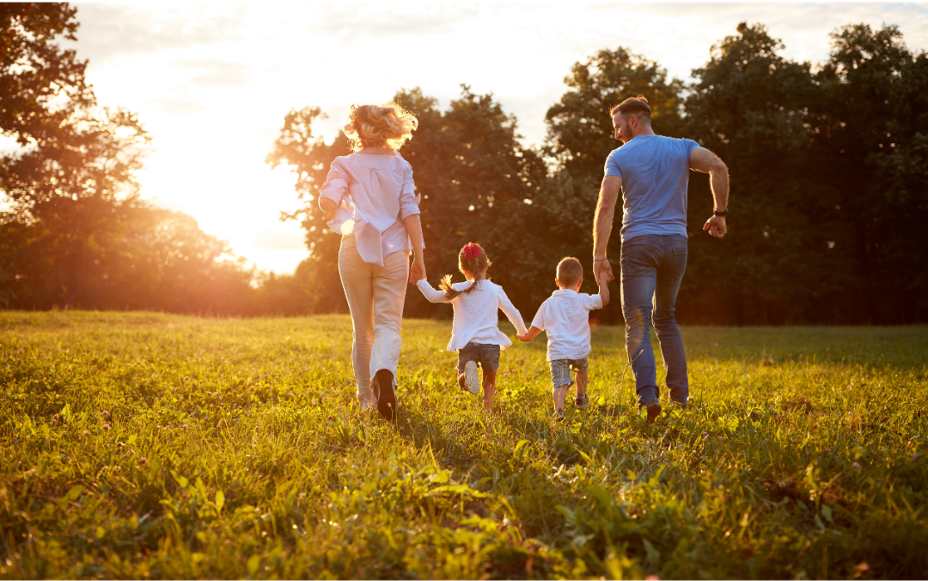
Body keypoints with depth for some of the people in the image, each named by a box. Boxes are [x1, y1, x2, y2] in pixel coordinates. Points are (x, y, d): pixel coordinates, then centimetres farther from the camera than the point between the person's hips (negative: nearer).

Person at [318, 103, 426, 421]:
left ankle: (366, 396, 18)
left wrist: (334, 216, 10)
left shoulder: (345, 164, 1)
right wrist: (419, 256, 0)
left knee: (362, 329, 12)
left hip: (355, 249, 0)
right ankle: (385, 373, -34)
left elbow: (327, 200, -14)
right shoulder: (400, 165, 5)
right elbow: (410, 212, -2)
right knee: (388, 323, -4)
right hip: (392, 252, 0)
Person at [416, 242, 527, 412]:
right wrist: (522, 332, 31)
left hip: (467, 345, -1)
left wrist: (421, 281, 27)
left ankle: (468, 370, -22)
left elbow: (433, 296, 10)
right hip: (490, 343, 1)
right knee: (489, 382, 20)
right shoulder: (496, 290, 5)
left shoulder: (458, 290, 0)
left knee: (462, 383, 12)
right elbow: (513, 313, 13)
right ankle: (488, 409, 0)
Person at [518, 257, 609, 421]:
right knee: (582, 367, 32)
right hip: (579, 351, 0)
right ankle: (581, 397, 50)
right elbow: (604, 299, 5)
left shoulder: (548, 304, 5)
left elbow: (535, 329, 9)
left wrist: (525, 337, 29)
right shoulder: (583, 300, -3)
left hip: (556, 352, 0)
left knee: (560, 383, -10)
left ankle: (559, 408, -36)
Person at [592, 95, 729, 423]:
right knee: (665, 318, 19)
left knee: (637, 323, -4)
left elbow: (606, 206, -9)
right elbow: (718, 168, -8)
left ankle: (647, 394, -23)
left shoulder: (619, 157, 2)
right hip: (676, 242, 4)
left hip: (639, 244, -4)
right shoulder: (682, 148, 10)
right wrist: (720, 213, 2)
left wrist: (599, 255, -10)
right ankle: (679, 394, 13)